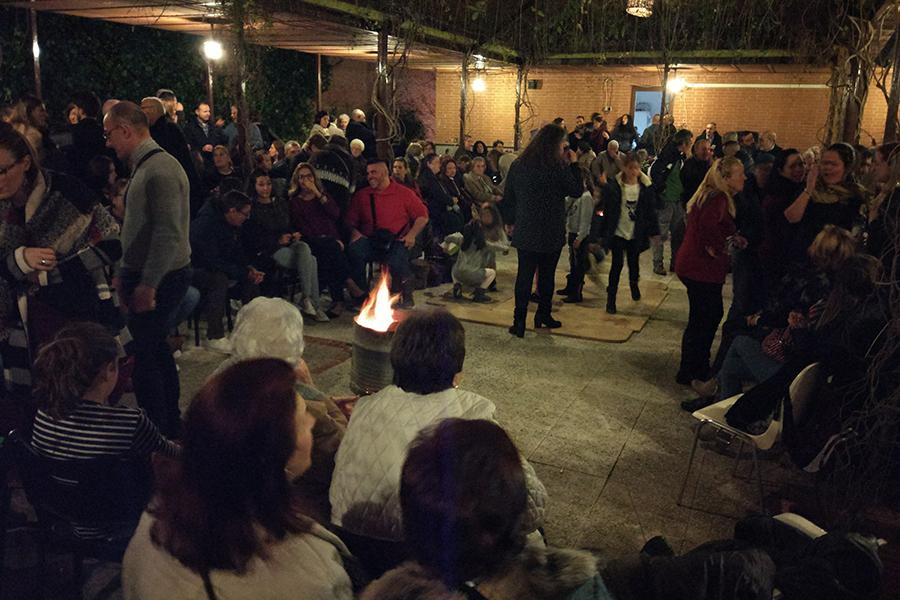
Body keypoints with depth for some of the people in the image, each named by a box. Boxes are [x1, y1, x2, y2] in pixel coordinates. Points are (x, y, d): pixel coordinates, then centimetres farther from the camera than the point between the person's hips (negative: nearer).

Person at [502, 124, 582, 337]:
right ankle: (543, 315, 25)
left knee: (524, 275, 4)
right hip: (551, 232, -3)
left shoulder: (518, 165, 2)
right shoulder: (558, 168, -14)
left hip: (525, 232, 3)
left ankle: (519, 321, 1)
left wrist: (510, 220, 18)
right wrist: (574, 164, 3)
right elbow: (577, 191, -3)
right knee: (547, 275, 13)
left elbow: (507, 197, 7)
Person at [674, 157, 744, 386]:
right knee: (702, 320, 0)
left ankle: (699, 367, 31)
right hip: (702, 268, -10)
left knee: (711, 315, 19)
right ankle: (688, 373, 12)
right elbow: (708, 223, -37)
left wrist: (732, 239, 8)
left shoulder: (712, 196, 14)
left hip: (695, 265, 10)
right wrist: (716, 247, -22)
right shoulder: (718, 198, -18)